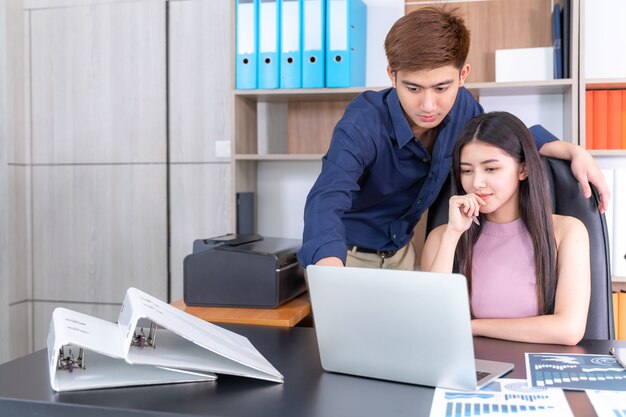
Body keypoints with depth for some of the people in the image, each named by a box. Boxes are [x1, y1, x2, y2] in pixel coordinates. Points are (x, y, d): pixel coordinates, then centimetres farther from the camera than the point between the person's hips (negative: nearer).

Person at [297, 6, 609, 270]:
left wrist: (574, 151, -10)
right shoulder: (361, 125, -33)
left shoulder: (460, 105, -15)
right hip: (347, 251, -5)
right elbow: (327, 200, -49)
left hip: (401, 250, 5)